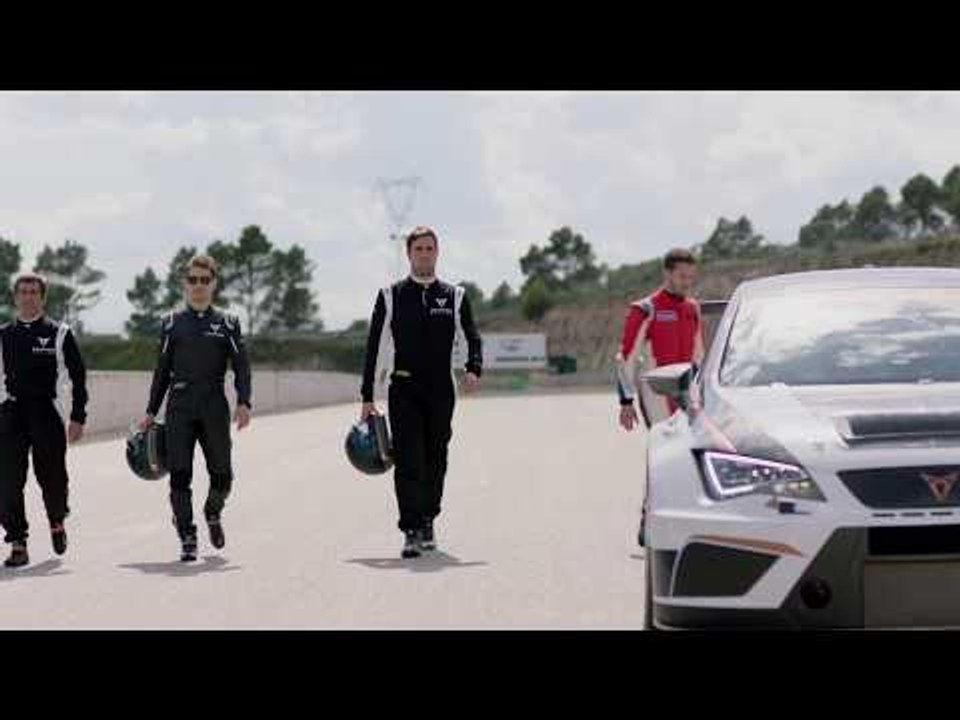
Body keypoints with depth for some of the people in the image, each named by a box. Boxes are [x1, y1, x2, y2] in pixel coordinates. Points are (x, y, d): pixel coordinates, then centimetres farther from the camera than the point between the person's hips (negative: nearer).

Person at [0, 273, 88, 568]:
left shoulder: (60, 334, 3)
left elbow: (78, 377, 4)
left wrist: (78, 418, -3)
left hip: (47, 414, -1)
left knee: (52, 477, 5)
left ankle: (57, 521, 36)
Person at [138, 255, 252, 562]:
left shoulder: (227, 323, 8)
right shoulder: (173, 323, 10)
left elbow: (241, 366, 2)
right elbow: (162, 370, 12)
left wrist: (243, 402, -13)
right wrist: (151, 412, 9)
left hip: (214, 409, 0)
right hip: (179, 409, 0)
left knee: (222, 476, 1)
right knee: (179, 476, -6)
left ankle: (213, 513, 33)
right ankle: (187, 539, 2)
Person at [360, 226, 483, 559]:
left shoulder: (454, 296, 8)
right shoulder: (391, 296, 4)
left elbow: (472, 338, 8)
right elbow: (374, 347, 4)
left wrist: (473, 369, -15)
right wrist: (367, 397, 0)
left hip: (441, 392, 2)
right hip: (404, 391, -2)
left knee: (435, 462, 9)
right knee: (408, 462, -11)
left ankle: (427, 522, 25)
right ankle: (412, 532, -13)